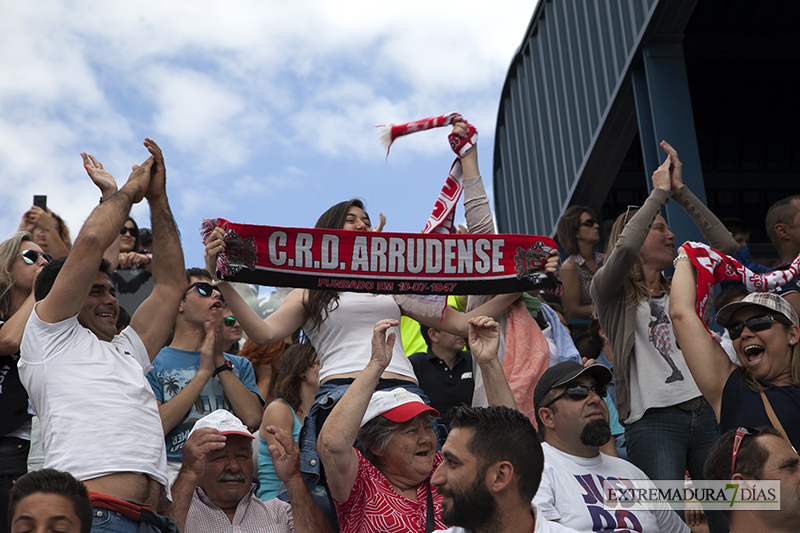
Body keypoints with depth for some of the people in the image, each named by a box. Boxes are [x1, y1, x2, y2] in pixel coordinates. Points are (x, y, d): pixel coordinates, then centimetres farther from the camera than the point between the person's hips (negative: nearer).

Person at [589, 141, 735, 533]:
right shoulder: (610, 292, 5)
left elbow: (726, 246, 11)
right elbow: (624, 249, -16)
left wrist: (681, 191, 8)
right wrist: (659, 193, -4)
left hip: (706, 412, 6)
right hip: (653, 421, -5)